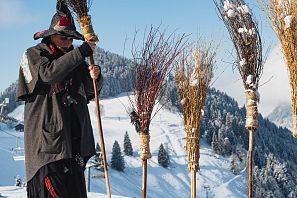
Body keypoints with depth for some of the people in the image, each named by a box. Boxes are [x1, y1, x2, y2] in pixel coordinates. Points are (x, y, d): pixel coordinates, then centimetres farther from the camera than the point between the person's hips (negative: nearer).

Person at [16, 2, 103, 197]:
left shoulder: (74, 58, 17)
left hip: (75, 140, 6)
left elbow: (91, 91, 20)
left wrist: (95, 77, -4)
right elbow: (48, 73, -21)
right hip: (47, 137, -6)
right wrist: (81, 52, -21)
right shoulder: (33, 55, 0)